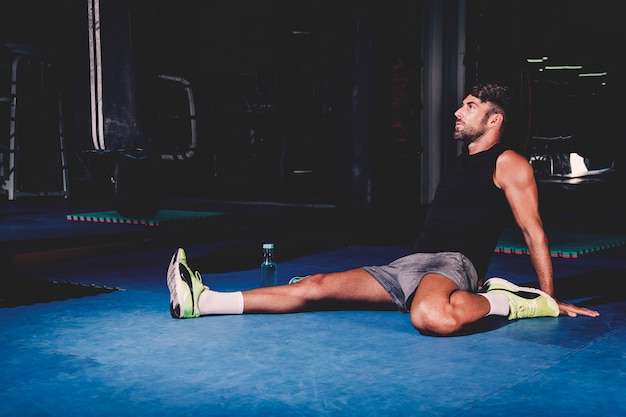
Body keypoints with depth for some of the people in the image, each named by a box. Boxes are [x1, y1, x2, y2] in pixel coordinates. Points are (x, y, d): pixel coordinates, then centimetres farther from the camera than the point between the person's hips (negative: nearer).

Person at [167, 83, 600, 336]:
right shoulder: (464, 161, 25)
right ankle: (203, 301, -11)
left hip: (452, 264, -7)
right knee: (320, 286, -6)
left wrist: (550, 299, -5)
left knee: (431, 317, -45)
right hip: (411, 264, 7)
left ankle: (507, 300, -18)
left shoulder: (509, 164, 0)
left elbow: (533, 229, -3)